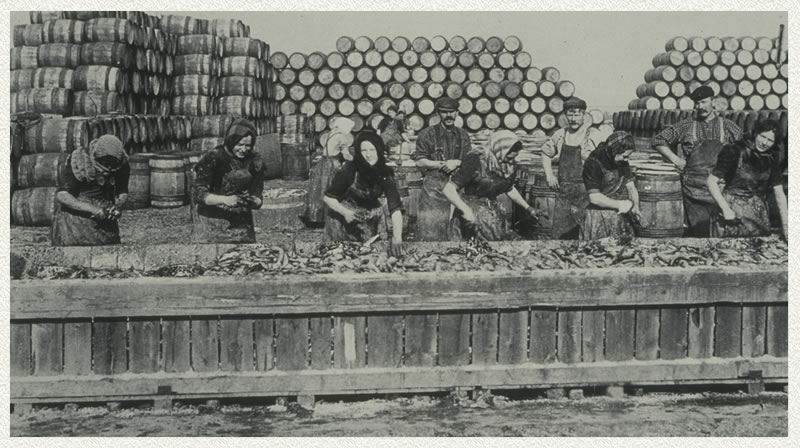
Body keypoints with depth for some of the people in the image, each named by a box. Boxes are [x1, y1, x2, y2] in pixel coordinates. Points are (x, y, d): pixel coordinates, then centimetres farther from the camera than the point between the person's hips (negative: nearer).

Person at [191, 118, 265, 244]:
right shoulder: (213, 158, -11)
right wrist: (225, 200, -30)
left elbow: (258, 201, 4)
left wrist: (252, 201, -20)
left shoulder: (254, 161, 1)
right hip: (210, 221, -4)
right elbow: (199, 193, -15)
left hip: (240, 223, 4)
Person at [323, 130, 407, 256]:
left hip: (371, 221, 2)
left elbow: (396, 208, -25)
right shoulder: (349, 170, -22)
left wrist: (397, 239, -39)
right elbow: (328, 197, -11)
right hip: (341, 219, -2)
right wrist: (345, 212, -29)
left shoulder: (385, 174, -16)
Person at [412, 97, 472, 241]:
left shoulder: (463, 135, 12)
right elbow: (419, 161, -3)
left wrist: (456, 163, -10)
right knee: (430, 226, -8)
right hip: (433, 185, -3)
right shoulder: (428, 134, 1)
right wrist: (443, 164, -11)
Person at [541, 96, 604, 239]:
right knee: (559, 234, 6)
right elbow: (546, 152, 24)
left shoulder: (593, 135, -6)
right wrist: (549, 174, 11)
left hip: (584, 191, -4)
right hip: (563, 190, 4)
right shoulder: (560, 135, 9)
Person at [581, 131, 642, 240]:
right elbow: (594, 198, -18)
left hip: (623, 216, 6)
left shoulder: (622, 161, 8)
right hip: (600, 216, -6)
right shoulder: (593, 163, -14)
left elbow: (631, 186, 10)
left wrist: (635, 206, -8)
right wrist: (619, 204, -14)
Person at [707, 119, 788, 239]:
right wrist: (725, 209, -19)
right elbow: (711, 181, -12)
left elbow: (779, 194, 5)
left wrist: (786, 226, -1)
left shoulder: (771, 158, 5)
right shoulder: (734, 152, -10)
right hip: (733, 212, -5)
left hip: (759, 214, 5)